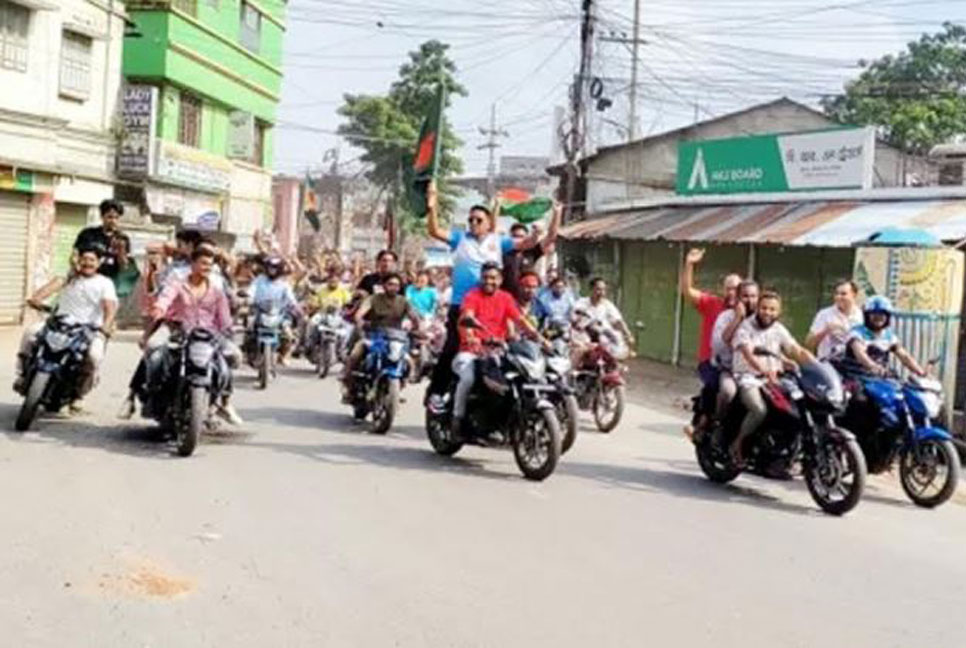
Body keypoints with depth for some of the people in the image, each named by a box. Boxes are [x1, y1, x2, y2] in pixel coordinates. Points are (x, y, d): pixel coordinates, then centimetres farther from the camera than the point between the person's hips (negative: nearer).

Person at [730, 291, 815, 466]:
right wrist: (763, 370, -40)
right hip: (748, 378, -6)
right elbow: (747, 353, -21)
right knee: (760, 409, -33)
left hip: (773, 380, 6)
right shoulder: (745, 326, -4)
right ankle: (737, 444, -13)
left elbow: (798, 351, 6)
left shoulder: (779, 330, 15)